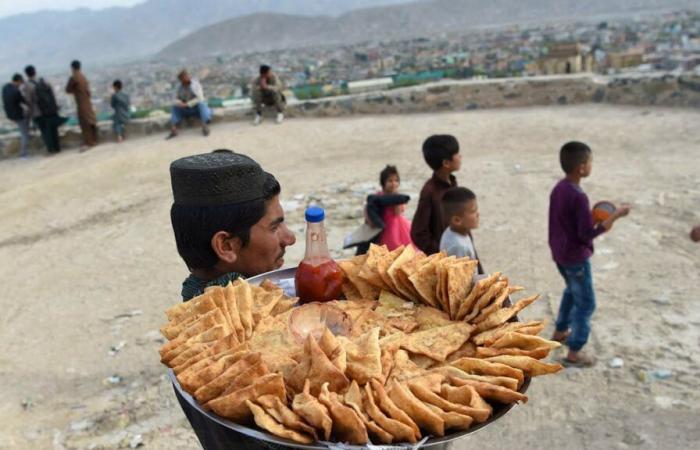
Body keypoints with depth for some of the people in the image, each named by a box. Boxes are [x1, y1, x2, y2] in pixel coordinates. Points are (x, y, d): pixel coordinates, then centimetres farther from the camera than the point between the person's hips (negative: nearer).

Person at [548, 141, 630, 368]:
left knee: (572, 291, 29)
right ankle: (574, 353, 14)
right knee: (586, 304, 6)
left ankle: (560, 331, 44)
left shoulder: (558, 188, 0)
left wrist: (591, 215, 8)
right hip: (575, 257, -9)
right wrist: (615, 215, -19)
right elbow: (588, 234, -24)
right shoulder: (579, 197, -27)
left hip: (559, 253, 9)